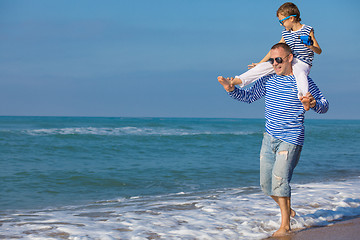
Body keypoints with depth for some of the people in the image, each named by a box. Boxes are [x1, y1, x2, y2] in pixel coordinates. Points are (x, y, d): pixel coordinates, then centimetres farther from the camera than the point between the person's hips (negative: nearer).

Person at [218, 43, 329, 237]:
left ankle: (285, 225, -10)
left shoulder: (303, 81, -6)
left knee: (280, 177, -19)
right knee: (266, 184, 9)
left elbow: (324, 106, -4)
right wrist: (232, 90, -4)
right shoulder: (268, 79, 6)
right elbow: (249, 96, 14)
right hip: (270, 138, 6)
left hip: (291, 139, -6)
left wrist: (313, 103, -27)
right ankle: (287, 209, 33)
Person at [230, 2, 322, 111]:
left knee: (299, 72, -43)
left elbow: (319, 51, -6)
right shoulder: (286, 33, 12)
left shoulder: (308, 30, -5)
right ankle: (233, 83, -14)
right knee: (263, 66, -10)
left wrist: (311, 47, -30)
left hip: (303, 64, -6)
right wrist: (260, 63, 22)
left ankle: (305, 100, -62)